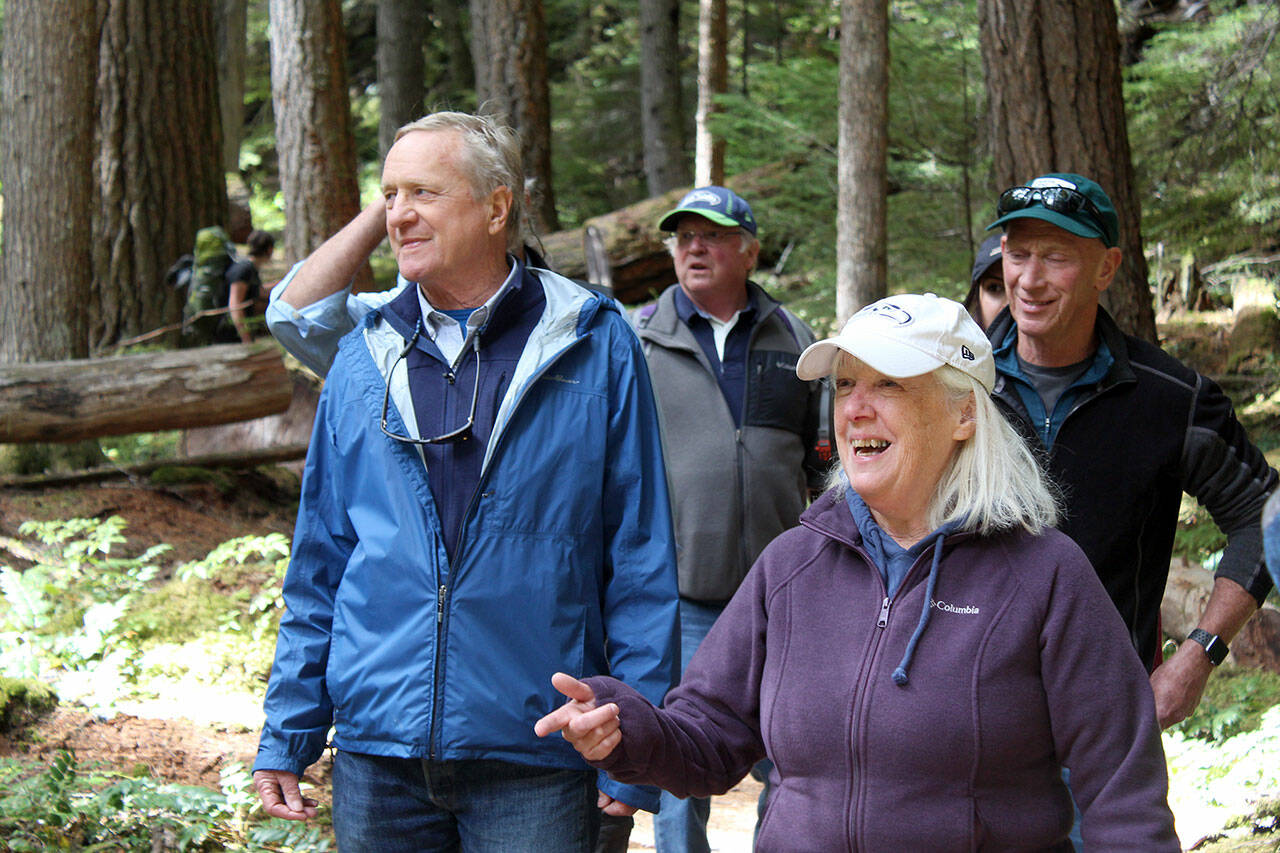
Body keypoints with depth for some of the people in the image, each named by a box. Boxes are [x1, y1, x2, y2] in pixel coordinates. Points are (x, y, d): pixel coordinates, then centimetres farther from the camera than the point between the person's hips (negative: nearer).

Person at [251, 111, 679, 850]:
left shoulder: (593, 345, -2)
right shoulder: (365, 352, 8)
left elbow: (641, 564, -3)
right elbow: (321, 562, 12)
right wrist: (287, 734, 9)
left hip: (533, 766, -3)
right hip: (377, 754, 3)